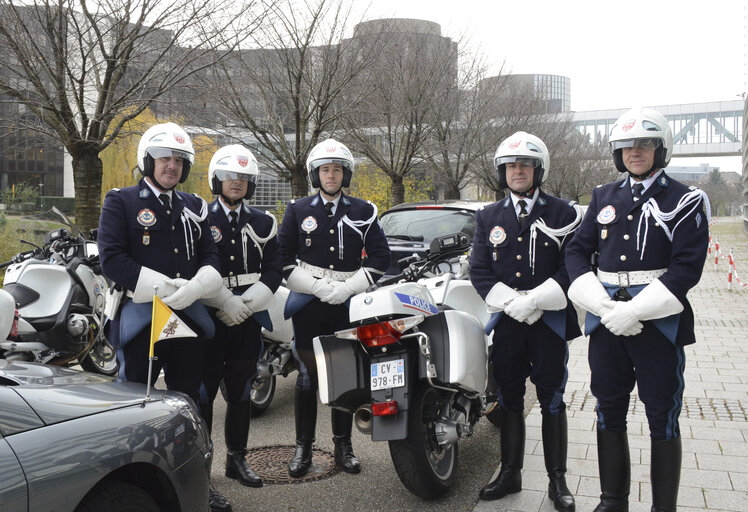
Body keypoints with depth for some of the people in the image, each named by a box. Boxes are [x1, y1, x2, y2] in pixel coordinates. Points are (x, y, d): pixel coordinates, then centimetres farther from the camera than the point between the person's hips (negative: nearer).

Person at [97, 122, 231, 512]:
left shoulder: (193, 207, 15)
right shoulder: (121, 201, 0)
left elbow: (210, 257, 10)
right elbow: (112, 258, -10)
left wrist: (193, 287, -12)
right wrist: (163, 287, -17)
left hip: (187, 312, 5)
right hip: (139, 314, -5)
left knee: (188, 399, 14)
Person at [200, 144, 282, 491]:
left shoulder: (263, 223, 10)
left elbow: (274, 269, 4)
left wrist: (245, 302, -9)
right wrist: (225, 303, -15)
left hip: (248, 320, 3)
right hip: (209, 318, -3)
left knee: (240, 394, 12)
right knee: (203, 393, 0)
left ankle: (236, 459, 25)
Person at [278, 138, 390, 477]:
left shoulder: (362, 212, 8)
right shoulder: (297, 211, 8)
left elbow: (380, 257, 5)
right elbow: (282, 257, 4)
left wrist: (347, 287, -8)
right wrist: (319, 288, -8)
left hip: (348, 305, 1)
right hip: (308, 304, -1)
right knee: (307, 377, 1)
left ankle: (343, 446, 19)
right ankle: (303, 447, 13)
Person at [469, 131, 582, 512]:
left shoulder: (562, 213, 1)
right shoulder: (488, 217, 9)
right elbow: (478, 269, 4)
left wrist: (535, 301, -16)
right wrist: (511, 303, -11)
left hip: (549, 320, -3)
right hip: (506, 320, 3)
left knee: (552, 400, 4)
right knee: (509, 398, 10)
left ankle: (557, 480, 16)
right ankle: (510, 473, 23)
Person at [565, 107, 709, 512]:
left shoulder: (684, 200, -1)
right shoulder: (604, 197, 11)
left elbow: (687, 268, -10)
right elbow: (576, 251, 5)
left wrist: (634, 311, -19)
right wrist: (602, 305, -10)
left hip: (659, 322, -4)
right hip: (606, 321, 4)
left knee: (662, 417, 3)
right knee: (609, 411, 12)